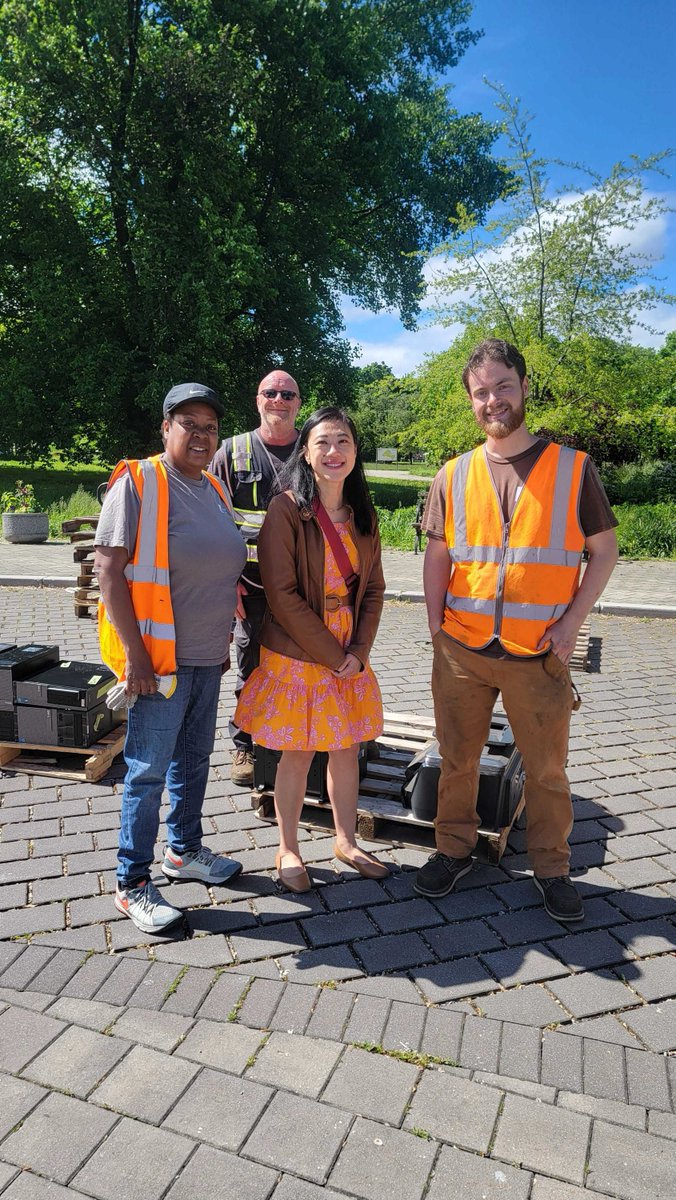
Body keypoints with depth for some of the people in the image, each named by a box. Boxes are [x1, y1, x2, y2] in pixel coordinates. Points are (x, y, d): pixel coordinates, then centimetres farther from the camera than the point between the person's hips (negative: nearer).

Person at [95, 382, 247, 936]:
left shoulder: (215, 490, 12)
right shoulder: (138, 482, -11)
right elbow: (109, 567, -16)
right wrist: (134, 652, -20)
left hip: (207, 657, 7)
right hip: (160, 659, -7)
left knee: (194, 760, 18)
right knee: (149, 771, 1)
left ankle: (185, 851, 36)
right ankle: (132, 884, 15)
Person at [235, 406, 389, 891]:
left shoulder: (363, 515, 5)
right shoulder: (287, 510, -13)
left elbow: (374, 588, 7)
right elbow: (283, 596, -17)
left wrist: (358, 651, -5)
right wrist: (331, 654, -15)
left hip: (351, 656, 5)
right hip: (296, 655, -5)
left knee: (347, 750, 15)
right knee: (297, 756, 6)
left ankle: (346, 842, 34)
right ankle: (288, 851, 27)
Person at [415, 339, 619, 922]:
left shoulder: (573, 467, -1)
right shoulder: (454, 476, 5)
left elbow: (605, 551, 2)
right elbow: (438, 557, 9)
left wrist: (570, 624, -8)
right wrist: (436, 627, -1)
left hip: (539, 654, -1)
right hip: (460, 651, 2)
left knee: (547, 769, 10)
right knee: (457, 759, 13)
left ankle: (552, 867, 30)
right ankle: (455, 849, 33)